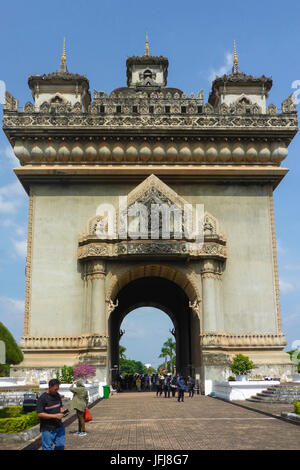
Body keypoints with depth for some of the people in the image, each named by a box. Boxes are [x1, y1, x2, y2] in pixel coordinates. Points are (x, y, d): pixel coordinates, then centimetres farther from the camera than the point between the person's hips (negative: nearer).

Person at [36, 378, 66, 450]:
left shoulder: (57, 395, 6)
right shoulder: (42, 398, -16)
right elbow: (39, 414, -20)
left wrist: (62, 411, -4)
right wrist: (55, 416, -24)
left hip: (59, 426, 6)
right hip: (48, 429, -6)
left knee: (60, 446, 12)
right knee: (47, 448, 3)